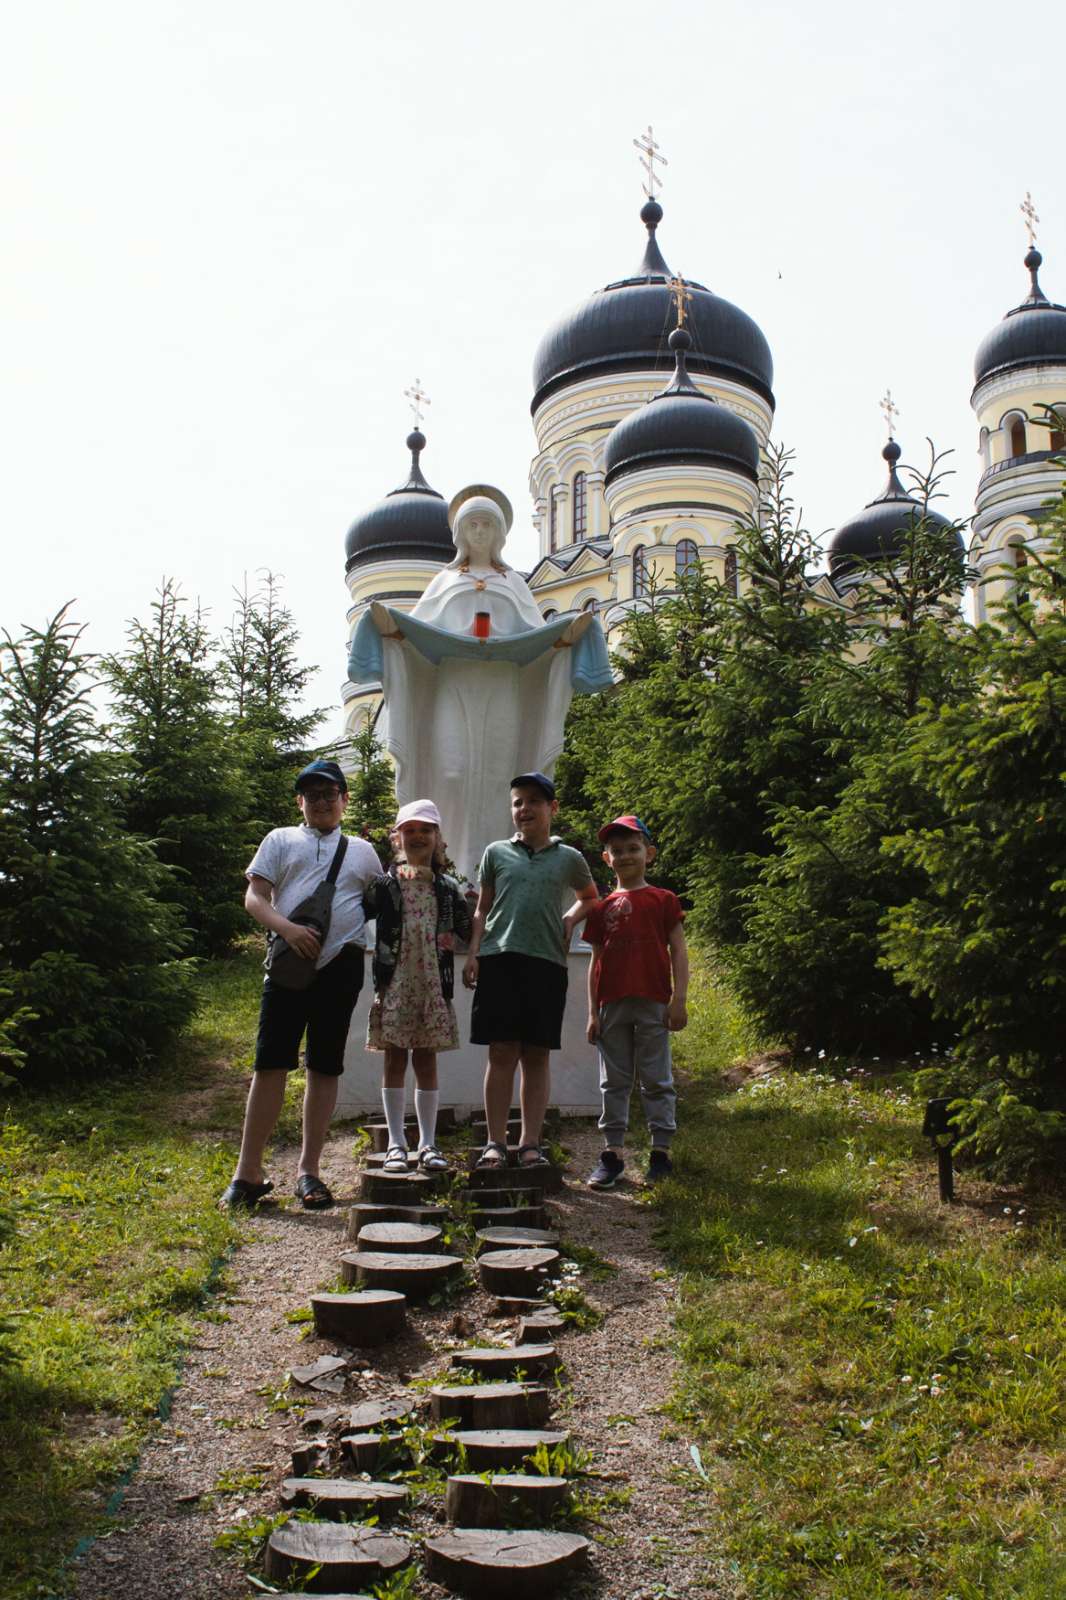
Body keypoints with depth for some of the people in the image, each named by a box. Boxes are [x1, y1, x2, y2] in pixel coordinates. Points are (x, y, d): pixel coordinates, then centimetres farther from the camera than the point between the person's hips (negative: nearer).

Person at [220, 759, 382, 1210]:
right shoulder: (280, 840, 13)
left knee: (325, 1067, 5)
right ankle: (249, 1172, 3)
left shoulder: (362, 851, 18)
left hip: (340, 966, 2)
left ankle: (308, 1171, 14)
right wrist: (287, 929, -16)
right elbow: (254, 897, 3)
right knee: (270, 1064, -4)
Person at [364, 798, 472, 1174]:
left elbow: (465, 930, 16)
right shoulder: (384, 883, 2)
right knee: (395, 1059, 3)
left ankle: (427, 1143, 12)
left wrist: (450, 940, -1)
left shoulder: (448, 888, 9)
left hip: (433, 984, 2)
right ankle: (396, 1143, 10)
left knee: (426, 1059, 6)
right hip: (394, 983, -1)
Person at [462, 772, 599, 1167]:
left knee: (536, 1056, 3)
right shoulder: (496, 853, 11)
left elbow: (591, 900, 28)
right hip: (499, 958, -1)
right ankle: (496, 1143, 3)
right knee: (501, 1053, -2)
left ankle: (531, 1143, 8)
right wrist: (473, 954, 4)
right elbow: (483, 909, 13)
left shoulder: (569, 859, 12)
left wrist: (569, 923, 11)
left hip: (547, 961, 1)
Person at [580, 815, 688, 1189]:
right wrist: (593, 1011, 7)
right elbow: (596, 961, 12)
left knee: (657, 1080, 2)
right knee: (614, 1081, 7)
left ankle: (661, 1152, 8)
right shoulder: (603, 907, 12)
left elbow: (678, 952, 2)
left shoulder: (663, 900, 4)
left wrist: (679, 999, -6)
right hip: (612, 1004, 3)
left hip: (653, 1003, -3)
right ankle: (613, 1152, 13)